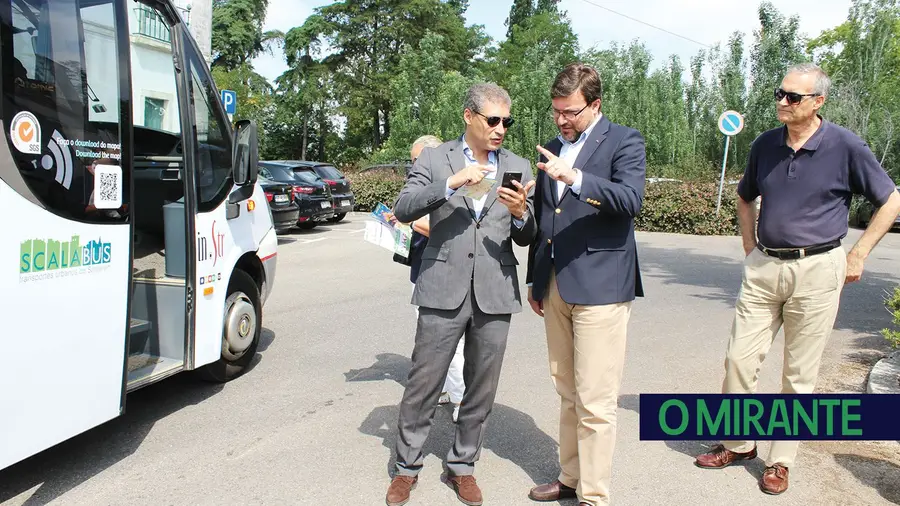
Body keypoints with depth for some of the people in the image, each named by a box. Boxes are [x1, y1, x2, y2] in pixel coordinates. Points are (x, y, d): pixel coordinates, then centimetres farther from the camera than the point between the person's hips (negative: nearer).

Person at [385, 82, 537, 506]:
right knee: (423, 384, 5)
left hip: (495, 292, 3)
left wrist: (521, 213, -13)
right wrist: (451, 184, -19)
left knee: (481, 389, 11)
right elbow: (403, 210, -7)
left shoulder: (518, 167, 9)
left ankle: (462, 465, 30)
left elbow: (526, 239, 9)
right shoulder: (434, 159, 4)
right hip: (444, 289, -2)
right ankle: (407, 465, 24)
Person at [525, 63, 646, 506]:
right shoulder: (552, 148, 16)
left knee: (595, 401, -3)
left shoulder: (624, 141, -2)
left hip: (599, 285, -6)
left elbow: (631, 199, -19)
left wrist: (574, 177, -31)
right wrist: (534, 279, 21)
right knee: (567, 393, 15)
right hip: (555, 286, 7)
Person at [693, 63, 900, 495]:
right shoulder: (765, 145, 5)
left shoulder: (846, 146, -6)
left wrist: (857, 256, -3)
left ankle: (781, 459, 20)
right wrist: (750, 249, 12)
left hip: (816, 269, -4)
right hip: (763, 266, 4)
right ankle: (739, 443, 23)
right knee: (739, 358, 4)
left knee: (799, 374, 6)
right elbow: (744, 198, 21)